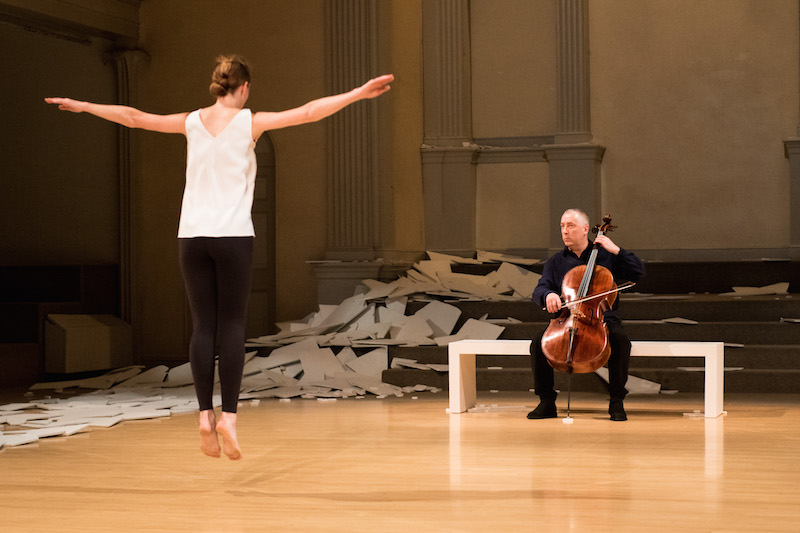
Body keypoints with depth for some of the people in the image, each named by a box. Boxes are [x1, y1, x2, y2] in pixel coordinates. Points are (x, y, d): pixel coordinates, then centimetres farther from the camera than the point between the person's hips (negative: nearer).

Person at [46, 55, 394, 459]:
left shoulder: (192, 123, 8)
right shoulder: (250, 123, -1)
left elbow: (132, 117, 17)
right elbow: (309, 112, -6)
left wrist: (82, 106, 30)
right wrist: (359, 93, -3)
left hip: (192, 235, 3)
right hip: (233, 235, -3)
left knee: (202, 325, 4)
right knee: (231, 325, 1)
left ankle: (206, 416, 1)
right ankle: (228, 415, -5)